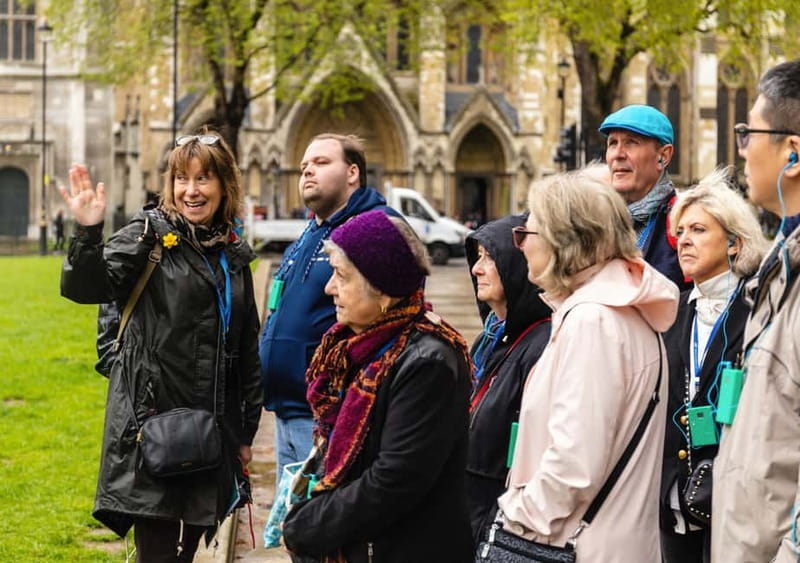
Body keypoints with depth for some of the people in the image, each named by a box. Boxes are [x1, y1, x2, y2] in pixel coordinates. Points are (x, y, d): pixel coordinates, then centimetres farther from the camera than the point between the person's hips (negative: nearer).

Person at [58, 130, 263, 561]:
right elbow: (84, 287, -19)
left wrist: (246, 431, 18)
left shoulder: (233, 255, 12)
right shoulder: (150, 235, -3)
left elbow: (247, 348, 18)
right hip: (153, 419, -5)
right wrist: (89, 233, -37)